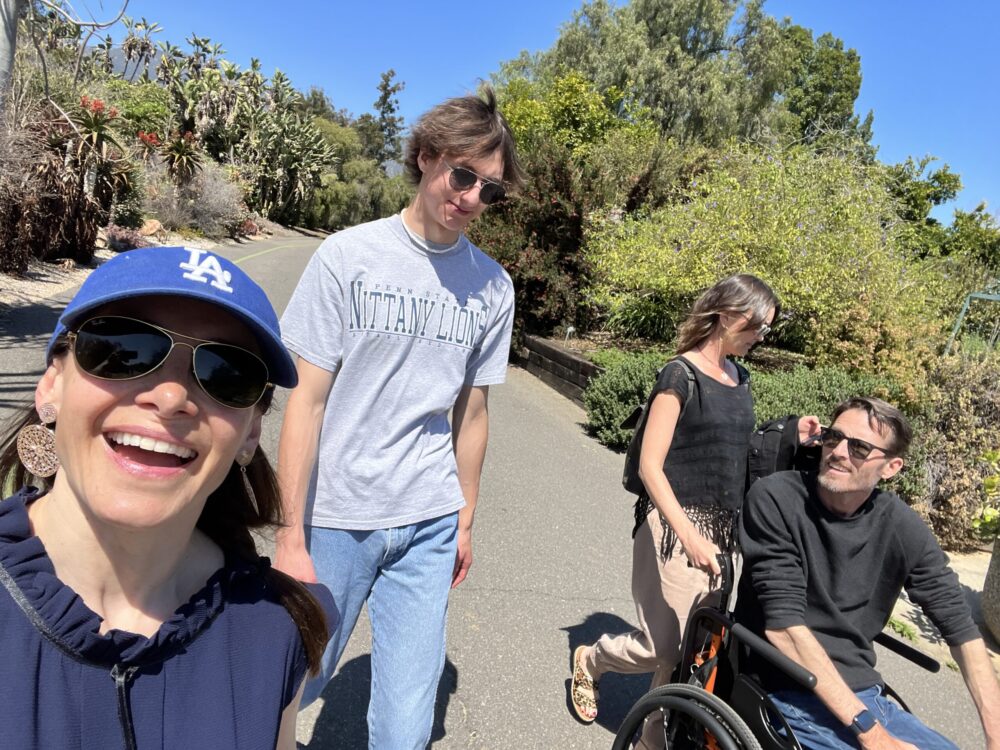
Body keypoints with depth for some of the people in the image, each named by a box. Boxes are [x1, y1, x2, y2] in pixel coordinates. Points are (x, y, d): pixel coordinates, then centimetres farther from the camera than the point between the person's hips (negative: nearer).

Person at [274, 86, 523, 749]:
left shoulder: (493, 286, 2)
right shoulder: (347, 256, -7)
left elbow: (471, 411, 9)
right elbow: (307, 400, -8)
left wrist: (465, 521, 13)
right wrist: (292, 536, -9)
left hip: (429, 526, 2)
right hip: (335, 518, -1)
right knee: (293, 688, 17)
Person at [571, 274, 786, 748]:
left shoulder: (739, 377, 11)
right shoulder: (681, 374, -12)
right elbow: (650, 466, -17)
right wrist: (688, 534, -27)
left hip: (721, 529, 7)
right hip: (675, 525, -7)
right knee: (661, 647, 0)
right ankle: (590, 661, 30)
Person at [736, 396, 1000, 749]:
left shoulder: (902, 528, -2)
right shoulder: (775, 499, -16)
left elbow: (961, 627, 5)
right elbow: (783, 625, -20)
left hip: (865, 695, 5)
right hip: (789, 696, -5)